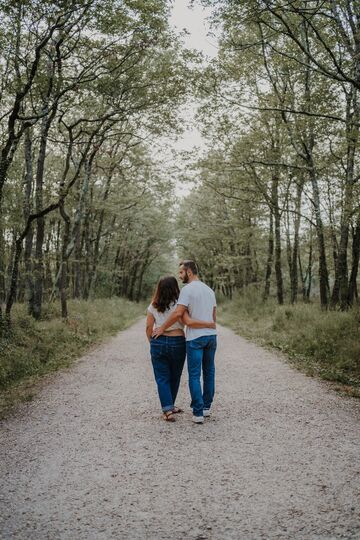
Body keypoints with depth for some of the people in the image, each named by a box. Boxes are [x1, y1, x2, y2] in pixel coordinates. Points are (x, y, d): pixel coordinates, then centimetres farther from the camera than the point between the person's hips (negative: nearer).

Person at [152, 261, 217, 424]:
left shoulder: (188, 289, -12)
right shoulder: (209, 289, 13)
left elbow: (178, 313, -20)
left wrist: (162, 328, -11)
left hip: (195, 337, -7)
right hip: (211, 335, 7)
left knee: (194, 375, -1)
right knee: (209, 372, 15)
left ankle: (198, 412, -1)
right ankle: (206, 407, 25)